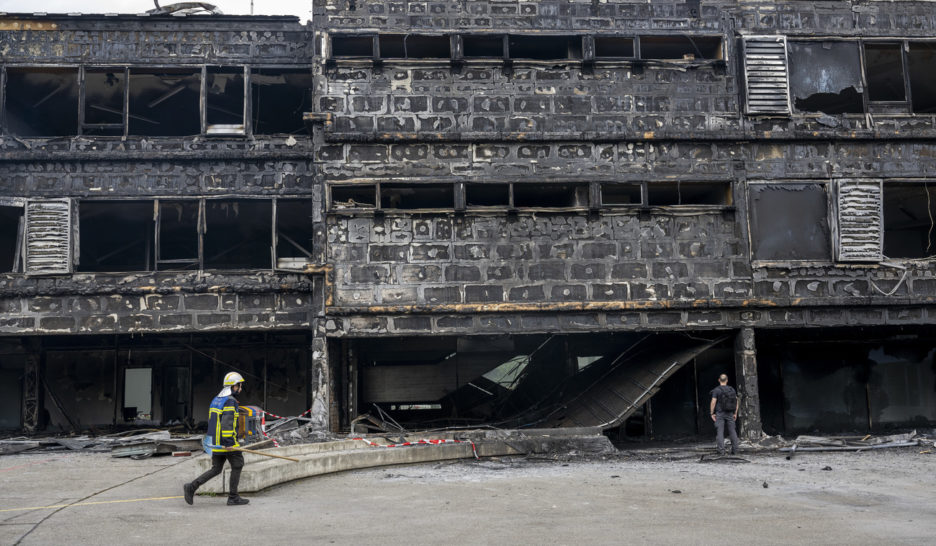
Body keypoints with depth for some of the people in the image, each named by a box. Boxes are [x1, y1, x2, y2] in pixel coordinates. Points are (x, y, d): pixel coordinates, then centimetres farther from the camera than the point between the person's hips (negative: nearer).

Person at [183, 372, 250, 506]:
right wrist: (229, 442, -26)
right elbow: (227, 422, -24)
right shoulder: (230, 401, -15)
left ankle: (191, 487, 1)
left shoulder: (216, 400, 14)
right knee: (237, 466, 5)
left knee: (216, 469, 12)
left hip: (215, 441, 9)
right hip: (226, 442, -8)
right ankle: (233, 497, 8)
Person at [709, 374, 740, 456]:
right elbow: (737, 402, 4)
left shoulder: (716, 390, -8)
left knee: (720, 432, -3)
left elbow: (713, 402, -14)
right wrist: (735, 413, 9)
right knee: (732, 431, 11)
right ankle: (735, 450, 9)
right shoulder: (732, 390, 5)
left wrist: (712, 414, -6)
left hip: (719, 414, -3)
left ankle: (721, 450, -9)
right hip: (730, 414, 3)